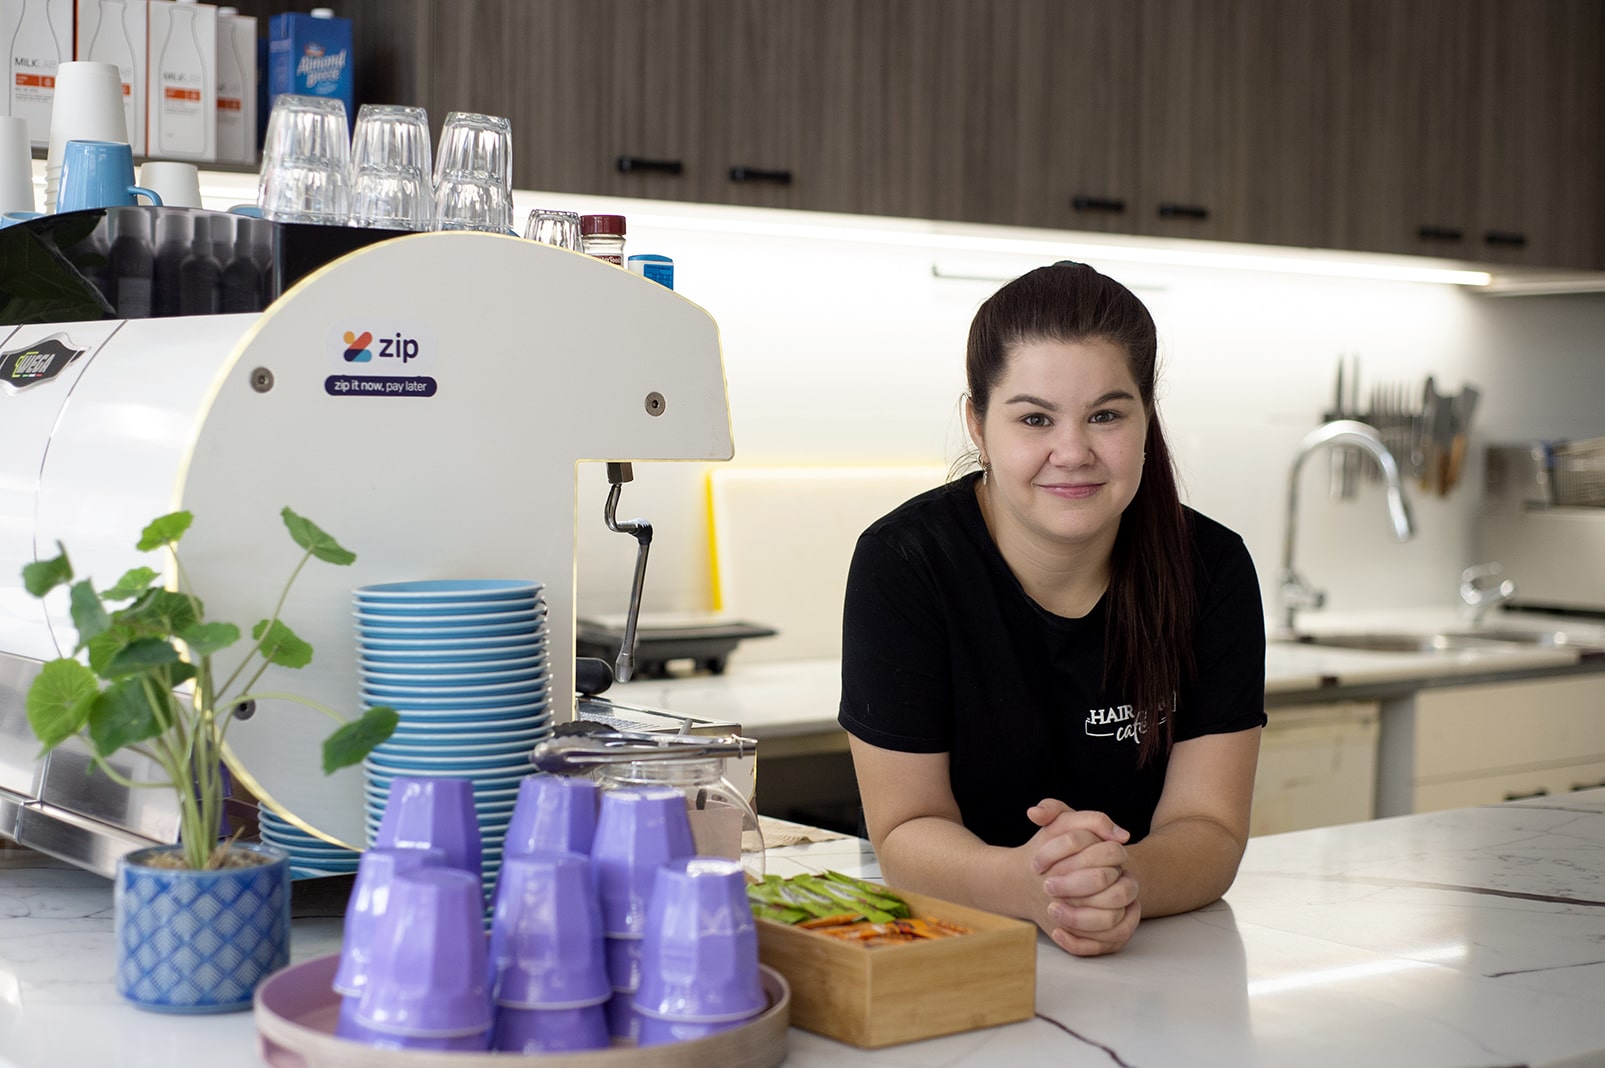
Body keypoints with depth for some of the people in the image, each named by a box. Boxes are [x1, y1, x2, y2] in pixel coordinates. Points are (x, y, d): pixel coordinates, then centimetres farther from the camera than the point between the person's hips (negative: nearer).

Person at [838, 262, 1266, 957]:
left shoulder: (1212, 570, -7)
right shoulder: (903, 563, -12)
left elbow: (1210, 827, -9)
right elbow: (905, 828, -11)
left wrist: (1125, 881, -32)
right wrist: (1029, 881, -32)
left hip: (1153, 957, 1)